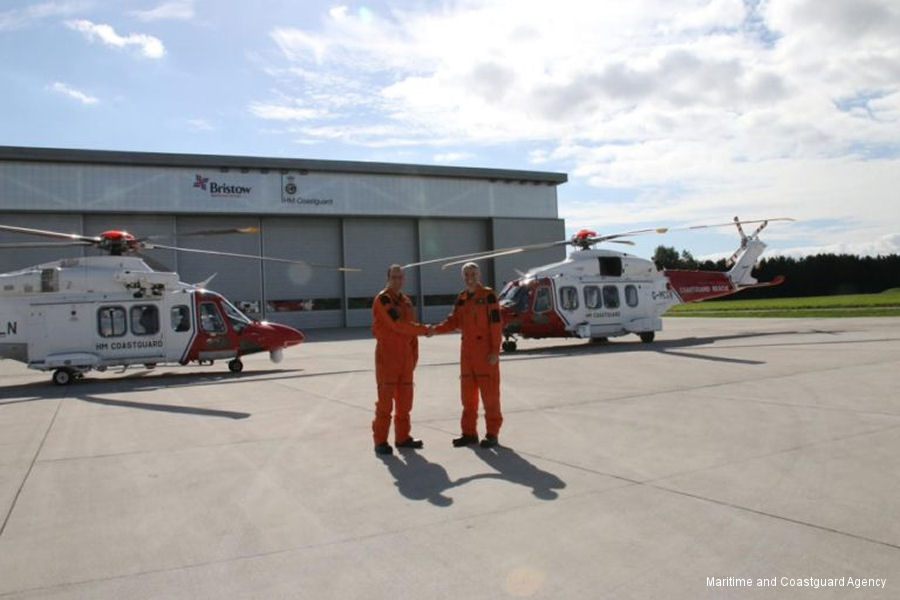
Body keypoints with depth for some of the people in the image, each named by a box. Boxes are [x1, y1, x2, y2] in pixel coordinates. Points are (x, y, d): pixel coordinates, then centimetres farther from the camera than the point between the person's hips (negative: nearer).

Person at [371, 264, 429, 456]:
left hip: (406, 356, 7)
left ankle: (402, 437, 20)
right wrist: (424, 329, -12)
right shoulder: (382, 299, -10)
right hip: (387, 355, -7)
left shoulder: (405, 300, 16)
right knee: (385, 399, -5)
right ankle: (380, 441, 2)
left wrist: (414, 354, 13)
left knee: (404, 399, 10)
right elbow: (398, 325, -20)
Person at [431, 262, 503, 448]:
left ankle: (492, 433, 7)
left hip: (485, 351, -6)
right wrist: (435, 329, -9)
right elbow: (454, 321, 8)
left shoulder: (488, 295, -7)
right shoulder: (461, 298, 12)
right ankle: (469, 432, 20)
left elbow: (496, 324, -10)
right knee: (467, 392, 10)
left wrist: (495, 350, -15)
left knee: (489, 392, -2)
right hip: (467, 350, 6)